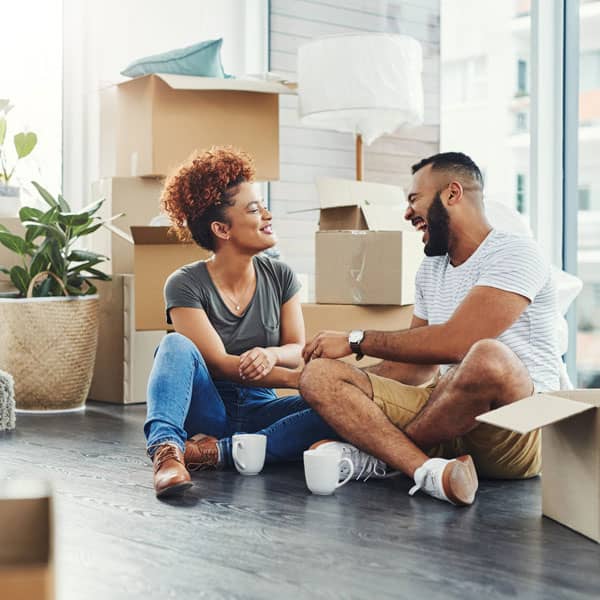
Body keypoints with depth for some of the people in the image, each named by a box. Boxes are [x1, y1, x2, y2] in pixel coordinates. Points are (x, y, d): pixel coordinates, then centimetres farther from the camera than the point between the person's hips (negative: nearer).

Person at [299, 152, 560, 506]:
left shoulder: (515, 253, -8)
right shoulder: (431, 270, 18)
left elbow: (455, 341, -20)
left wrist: (357, 340, -11)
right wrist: (354, 389, 3)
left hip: (519, 431, -7)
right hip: (446, 419, 7)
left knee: (488, 357, -40)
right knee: (319, 375, -9)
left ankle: (372, 453, -16)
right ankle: (429, 470, -32)